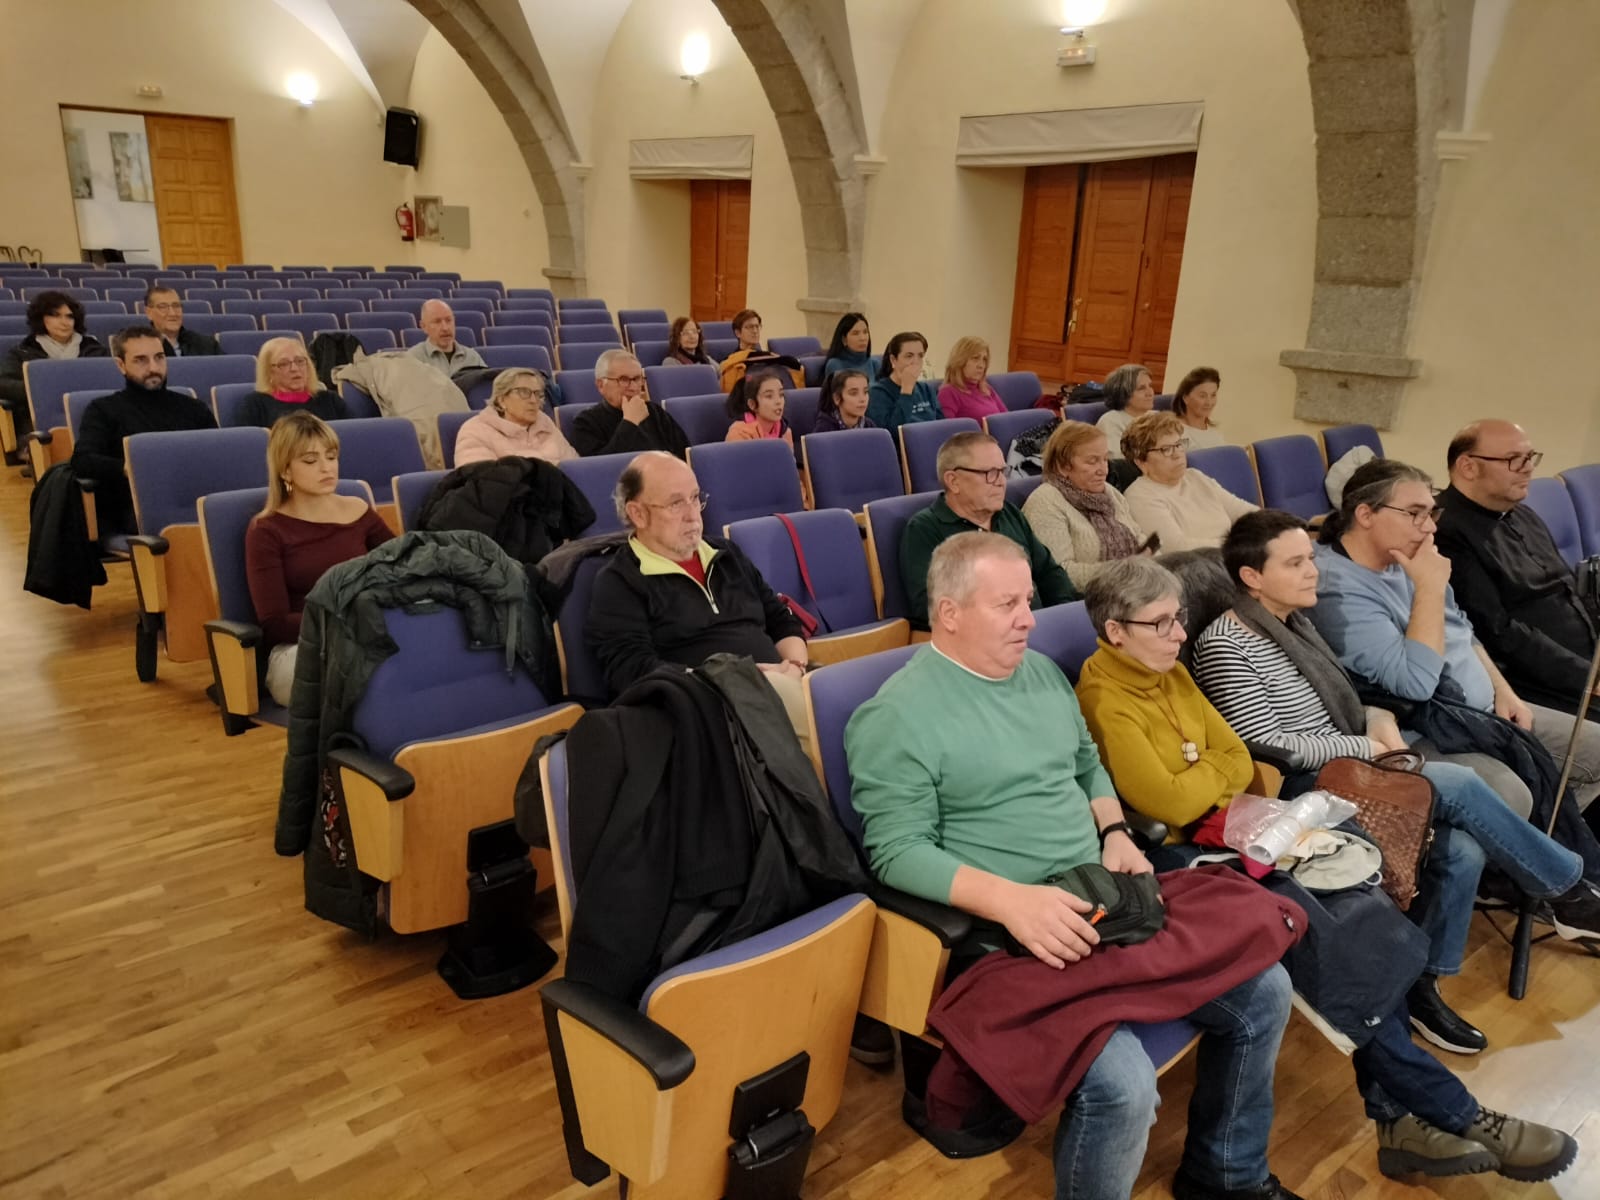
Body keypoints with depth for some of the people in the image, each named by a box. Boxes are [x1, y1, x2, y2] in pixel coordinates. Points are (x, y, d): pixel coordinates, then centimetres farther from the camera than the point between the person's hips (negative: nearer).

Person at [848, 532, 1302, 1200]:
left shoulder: (1041, 672, 11)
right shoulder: (898, 716, -14)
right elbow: (898, 853, -17)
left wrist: (1115, 834, 3)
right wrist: (1012, 899, -28)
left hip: (1101, 905, 8)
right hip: (1005, 935, -8)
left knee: (1263, 991, 4)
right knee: (1123, 1083, -27)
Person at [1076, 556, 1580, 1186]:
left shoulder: (1170, 673, 10)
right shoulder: (1105, 703, -18)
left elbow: (1238, 760, 12)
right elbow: (1170, 802, -21)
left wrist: (1200, 782, -9)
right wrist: (1214, 770, -2)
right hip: (1178, 861, -8)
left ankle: (1398, 1113, -1)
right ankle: (1456, 1116, 0)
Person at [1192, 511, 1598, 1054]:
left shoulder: (1295, 622, 13)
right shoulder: (1224, 645, -15)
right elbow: (1267, 744, -19)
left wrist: (1378, 720, 2)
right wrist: (1363, 746, -11)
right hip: (1301, 793, -8)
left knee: (1462, 850, -12)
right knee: (1458, 784, -17)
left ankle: (1419, 987, 5)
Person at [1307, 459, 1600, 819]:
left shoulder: (1406, 559, 7)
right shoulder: (1338, 590, -24)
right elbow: (1415, 684, -29)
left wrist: (1503, 691, 9)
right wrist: (1431, 587, -25)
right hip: (1420, 734, -10)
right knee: (1508, 798, -32)